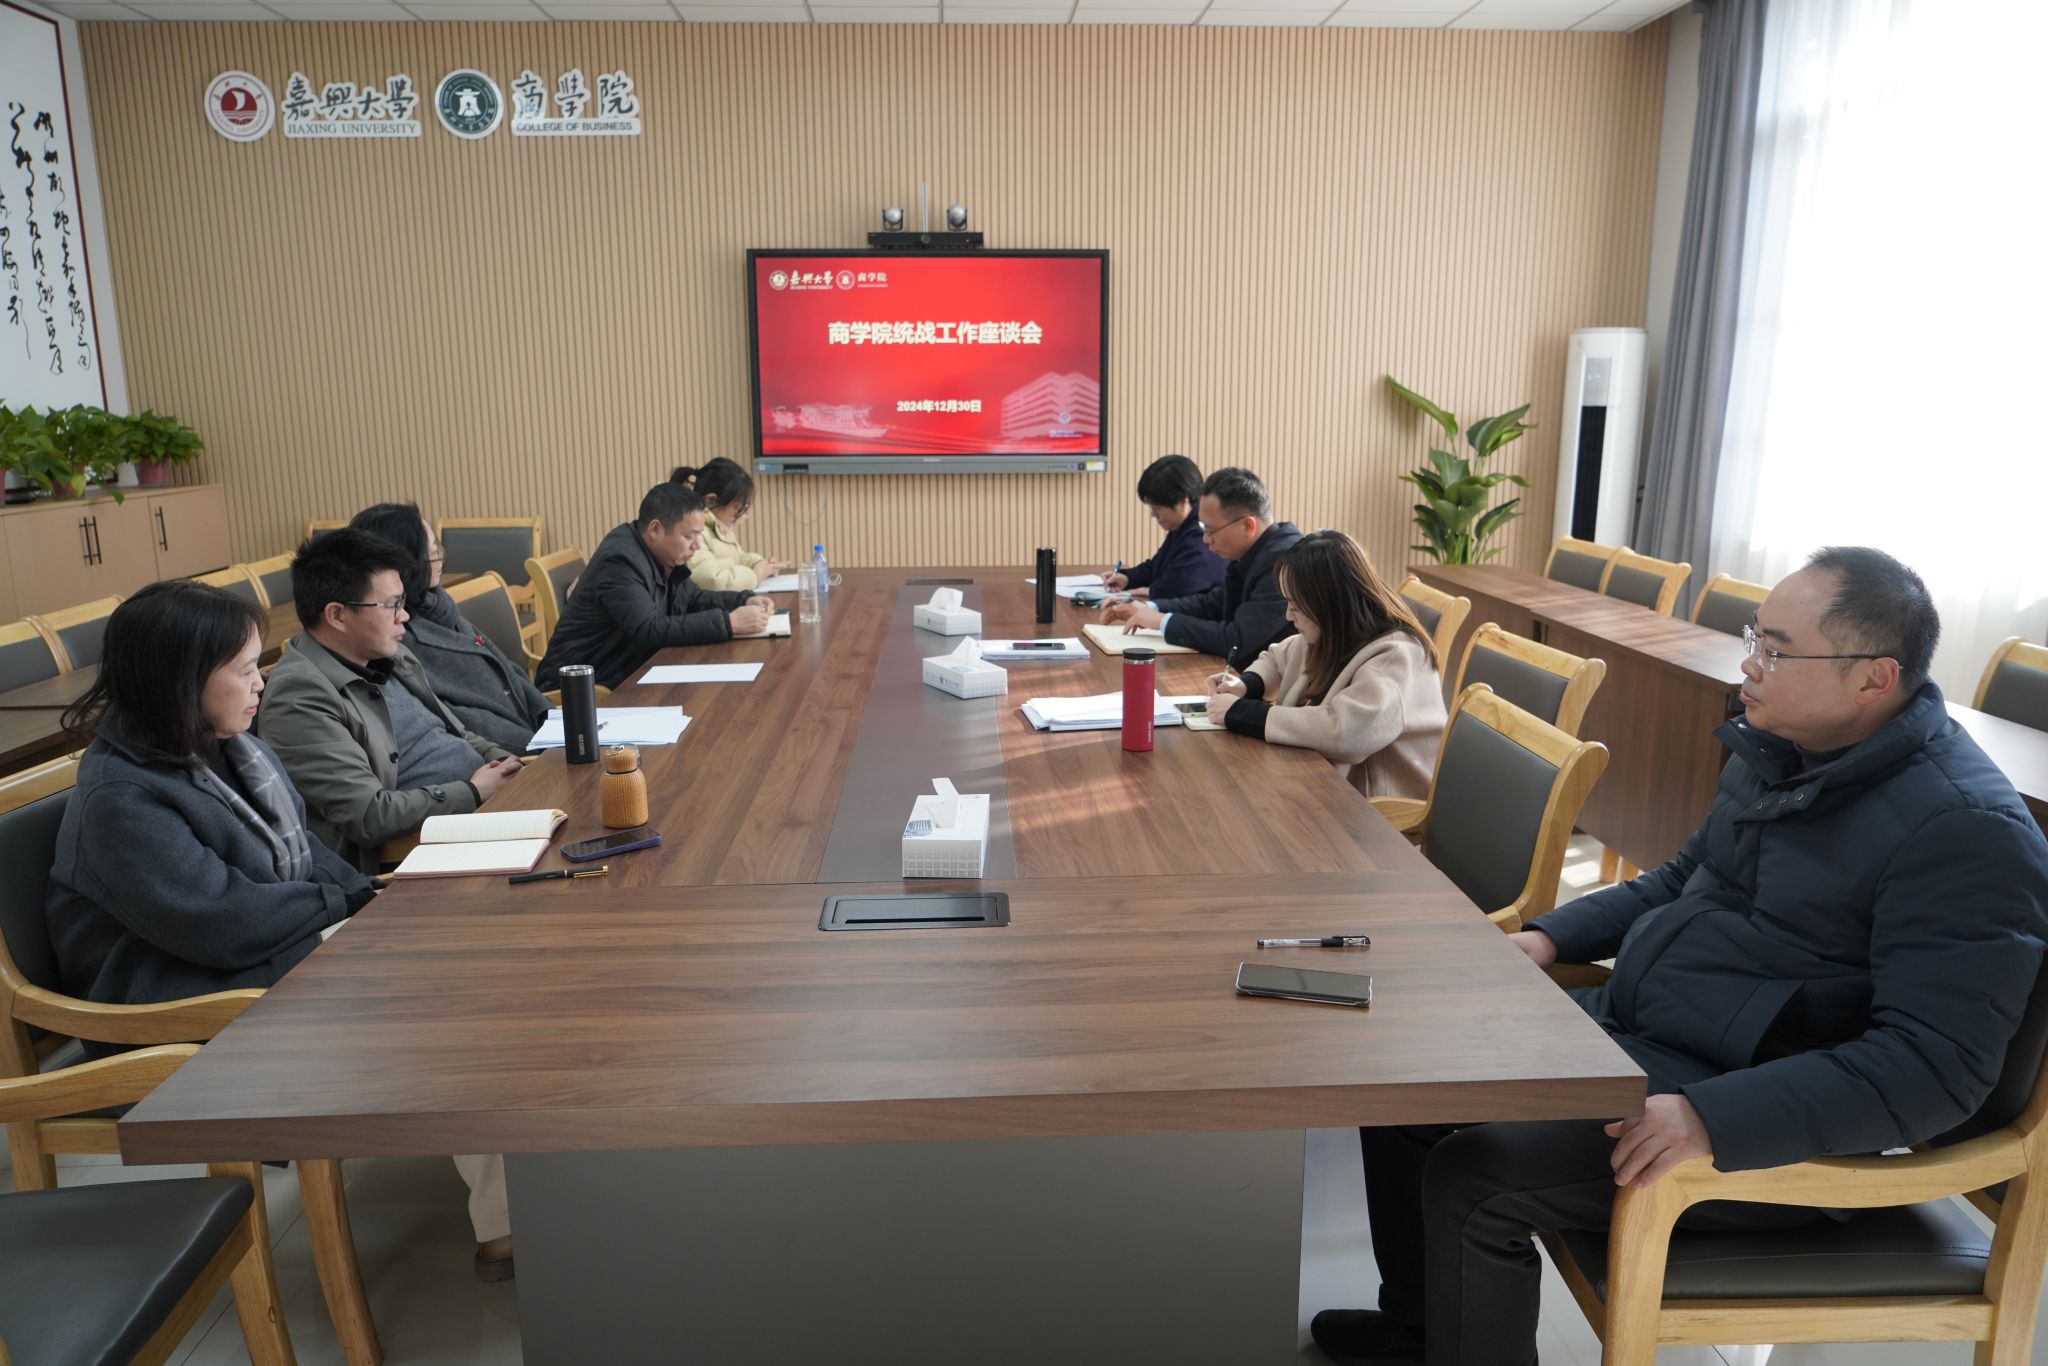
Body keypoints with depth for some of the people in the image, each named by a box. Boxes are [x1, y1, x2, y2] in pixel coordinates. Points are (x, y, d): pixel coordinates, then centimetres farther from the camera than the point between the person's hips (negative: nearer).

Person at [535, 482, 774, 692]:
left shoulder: (661, 554, 4)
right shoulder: (620, 560, -22)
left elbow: (693, 599, 16)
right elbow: (649, 631, -31)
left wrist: (745, 601, -2)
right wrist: (728, 623, -31)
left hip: (629, 674, 8)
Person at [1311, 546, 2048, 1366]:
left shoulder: (1967, 833, -21)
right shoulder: (1782, 750, 7)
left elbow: (1936, 1066, -26)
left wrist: (1713, 1118, -34)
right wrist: (1549, 936, 8)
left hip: (1760, 1127, -9)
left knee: (1471, 1179, -23)